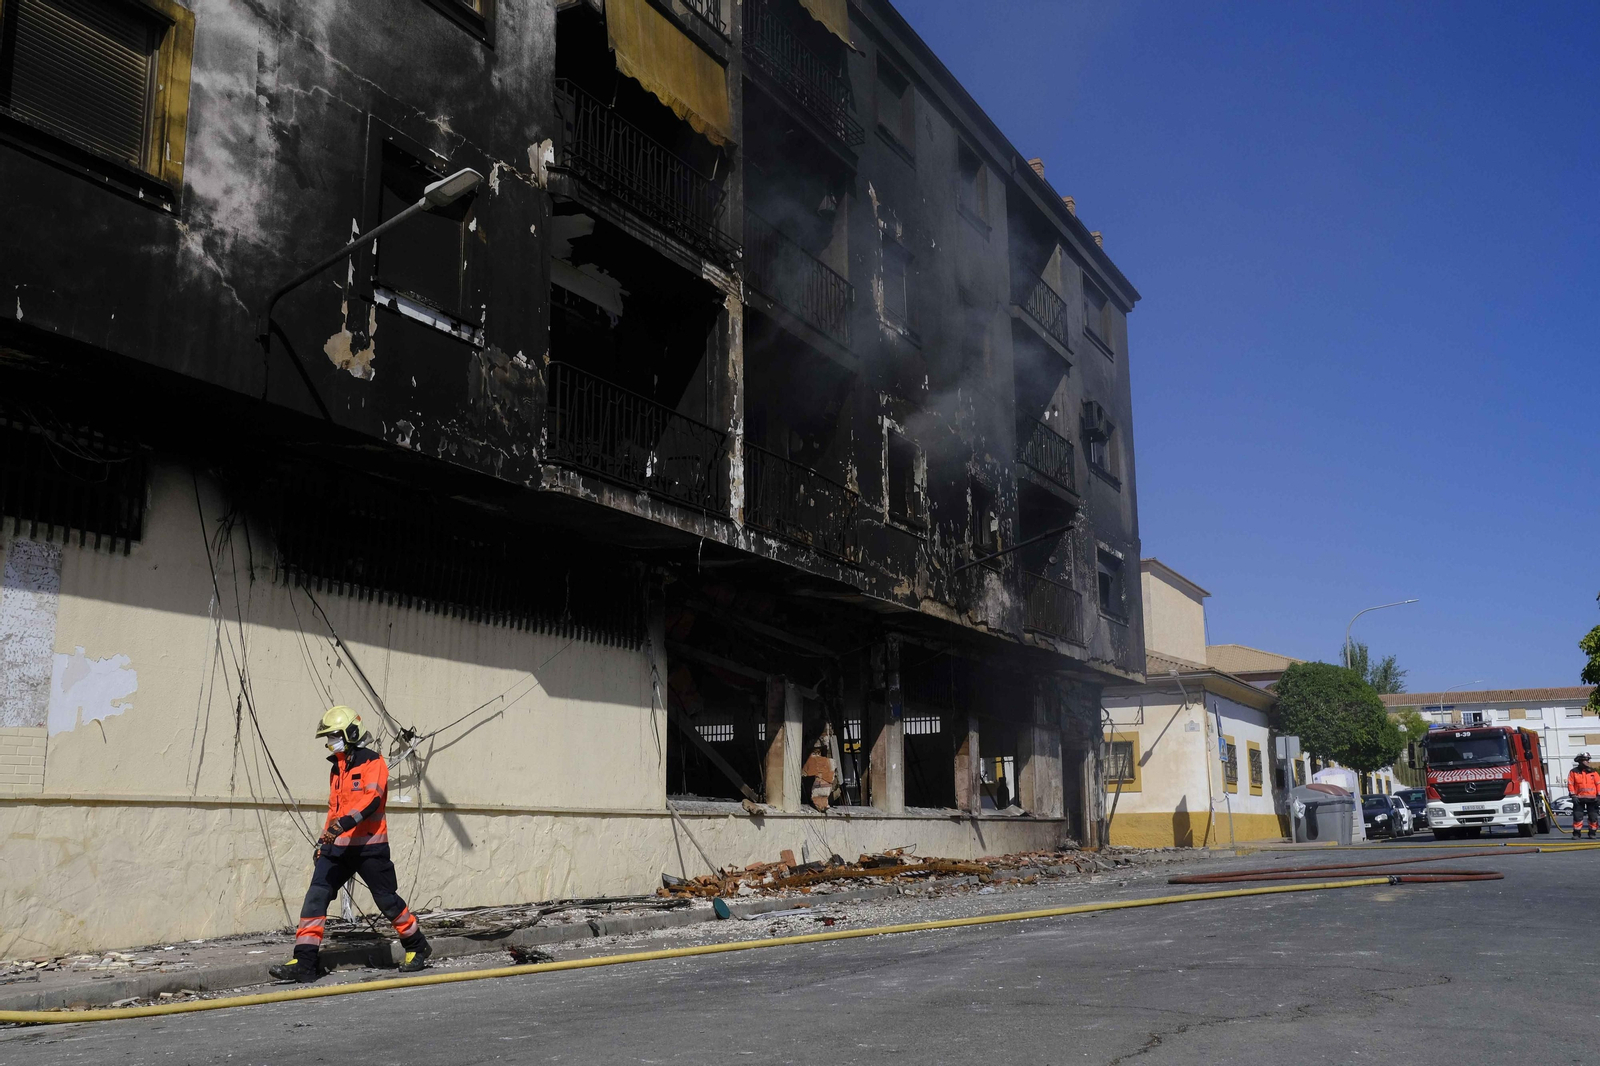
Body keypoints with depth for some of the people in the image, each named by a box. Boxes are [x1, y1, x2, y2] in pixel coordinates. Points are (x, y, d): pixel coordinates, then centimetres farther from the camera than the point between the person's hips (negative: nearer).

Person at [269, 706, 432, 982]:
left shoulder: (372, 762, -7)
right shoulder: (337, 768, 18)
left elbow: (371, 798, -22)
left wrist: (346, 822, -35)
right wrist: (324, 840, 21)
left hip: (369, 846, -7)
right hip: (338, 846, 7)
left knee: (387, 899, 2)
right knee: (316, 896, -6)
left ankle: (417, 947, 21)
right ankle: (305, 961, -5)